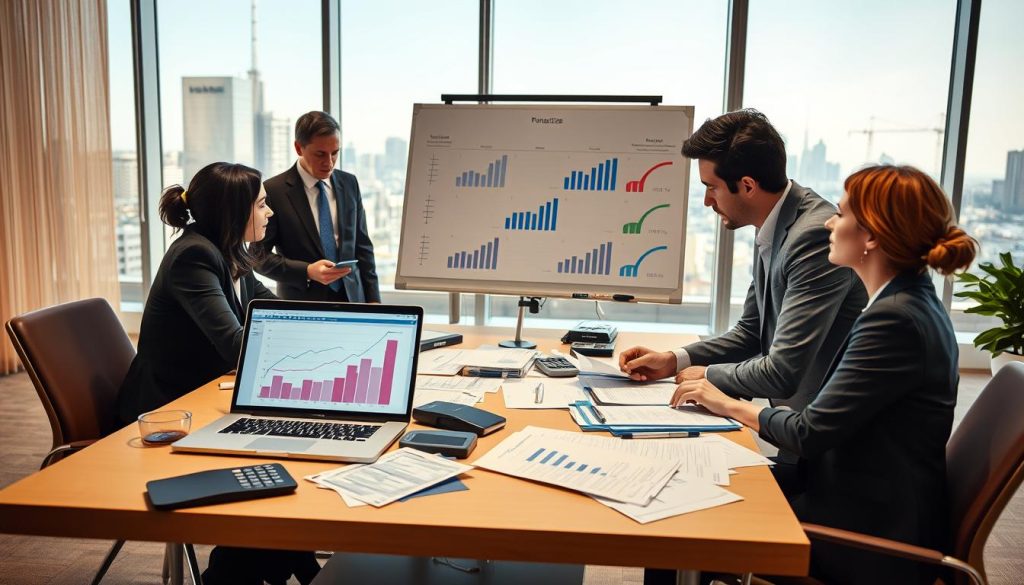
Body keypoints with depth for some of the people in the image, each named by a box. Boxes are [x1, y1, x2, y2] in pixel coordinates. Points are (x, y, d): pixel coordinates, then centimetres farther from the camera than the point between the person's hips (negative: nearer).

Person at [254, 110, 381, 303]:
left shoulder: (349, 183, 5)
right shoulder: (274, 191, -8)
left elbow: (362, 246, 8)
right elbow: (259, 256, -6)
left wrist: (373, 299, 2)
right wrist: (307, 272, -19)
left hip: (352, 297, 4)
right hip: (301, 306, -3)